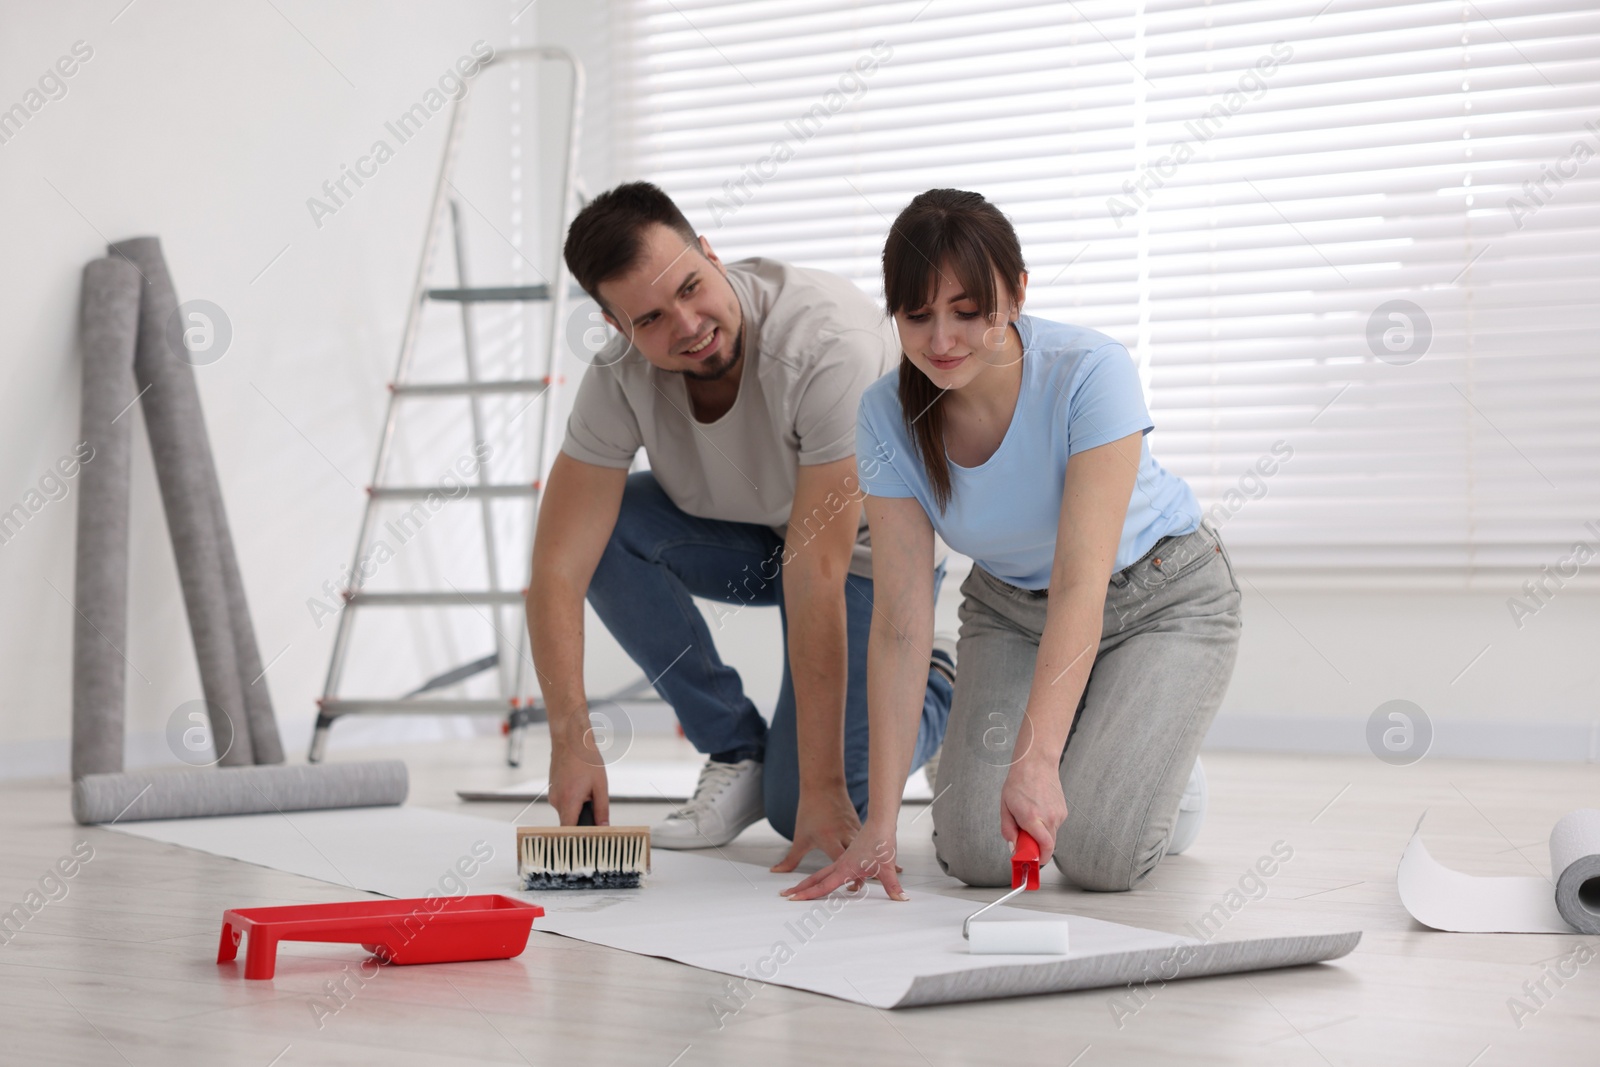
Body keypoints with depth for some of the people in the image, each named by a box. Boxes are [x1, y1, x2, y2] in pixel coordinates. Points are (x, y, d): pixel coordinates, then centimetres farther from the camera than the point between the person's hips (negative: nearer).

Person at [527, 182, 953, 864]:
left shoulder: (829, 345, -37)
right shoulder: (621, 375, -22)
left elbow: (816, 578, -38)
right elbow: (557, 567, -23)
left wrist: (822, 788, -34)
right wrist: (571, 739, -36)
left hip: (870, 548, -5)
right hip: (750, 531, 5)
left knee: (802, 811, -17)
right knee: (602, 522, -23)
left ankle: (937, 685, 14)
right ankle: (736, 752, -6)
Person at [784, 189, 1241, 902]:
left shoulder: (1090, 373, -31)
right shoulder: (888, 416, -20)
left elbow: (1081, 583, -37)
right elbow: (902, 624, -21)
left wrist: (1035, 760, -49)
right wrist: (880, 822, -28)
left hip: (1161, 597, -3)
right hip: (1010, 605, 4)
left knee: (1096, 855, -21)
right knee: (976, 853, -14)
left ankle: (1166, 773, 13)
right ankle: (1074, 756, 18)